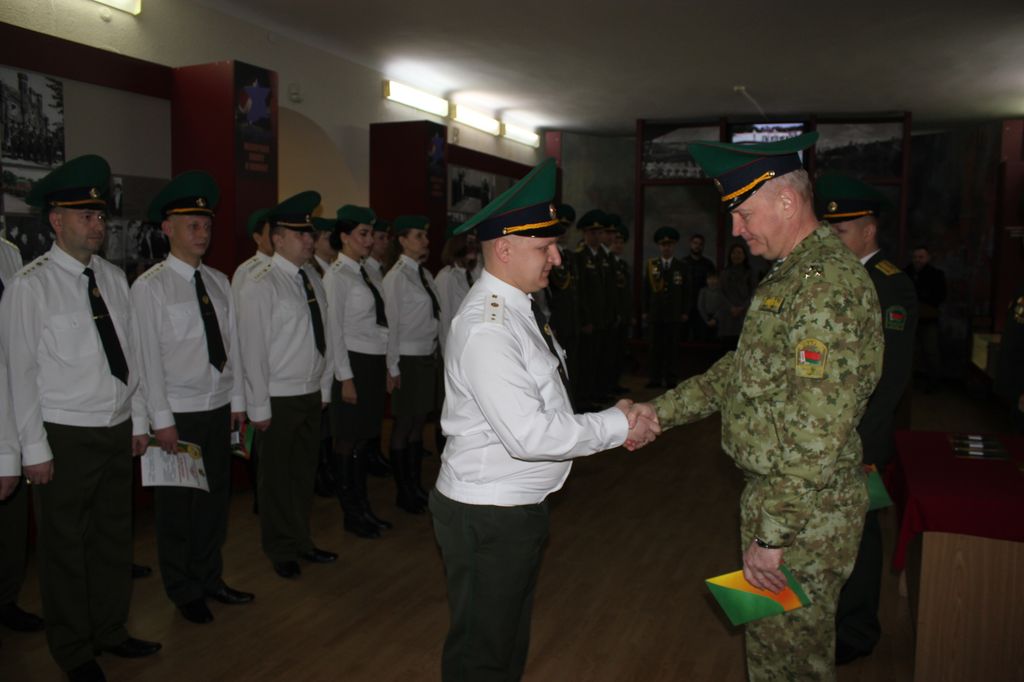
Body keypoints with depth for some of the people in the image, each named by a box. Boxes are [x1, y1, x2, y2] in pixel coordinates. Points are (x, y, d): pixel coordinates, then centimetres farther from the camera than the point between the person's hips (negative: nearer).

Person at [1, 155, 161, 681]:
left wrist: (138, 421, 9)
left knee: (115, 536, 17)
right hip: (65, 438, -5)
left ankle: (110, 631, 36)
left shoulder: (114, 277, 7)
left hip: (118, 432, 6)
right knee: (64, 545, 9)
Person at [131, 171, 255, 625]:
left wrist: (237, 400, 5)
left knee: (216, 499, 15)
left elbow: (232, 345, 7)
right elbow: (148, 356, -12)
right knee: (177, 507, 8)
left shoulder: (218, 281, 7)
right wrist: (162, 419, -13)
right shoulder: (150, 286, -9)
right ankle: (183, 592, 26)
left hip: (219, 409, 5)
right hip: (178, 413, -5)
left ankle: (209, 579, 33)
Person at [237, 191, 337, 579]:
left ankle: (301, 541, 35)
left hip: (312, 394, 6)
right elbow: (253, 349, -14)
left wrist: (325, 387, 8)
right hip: (278, 398, -6)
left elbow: (324, 338, 9)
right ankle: (280, 551, 27)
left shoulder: (313, 280, 7)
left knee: (304, 471, 17)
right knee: (276, 476, 8)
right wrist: (259, 406, -14)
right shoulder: (260, 285, -12)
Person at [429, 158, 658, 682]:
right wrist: (616, 425, -19)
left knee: (512, 639, 27)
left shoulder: (519, 308, 6)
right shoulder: (484, 328, -26)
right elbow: (528, 435, -30)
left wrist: (610, 420, 1)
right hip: (487, 516, -10)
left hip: (520, 505, 10)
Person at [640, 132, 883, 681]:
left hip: (802, 515, -9)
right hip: (774, 493, 9)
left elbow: (818, 434, -28)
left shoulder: (829, 285, -23)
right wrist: (657, 413, 13)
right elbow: (739, 370, 17)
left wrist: (770, 535, -23)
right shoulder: (790, 275, 11)